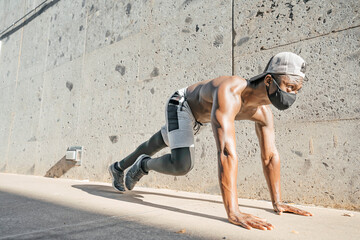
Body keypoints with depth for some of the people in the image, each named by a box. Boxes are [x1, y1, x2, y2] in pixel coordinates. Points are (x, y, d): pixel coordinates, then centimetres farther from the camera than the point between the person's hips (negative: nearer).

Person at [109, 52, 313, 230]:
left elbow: (270, 156, -12)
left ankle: (118, 167, 49)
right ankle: (143, 164, 6)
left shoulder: (263, 112, -21)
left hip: (199, 117, 8)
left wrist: (277, 202, -12)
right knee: (181, 165, -28)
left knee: (156, 145, 23)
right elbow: (227, 152, -54)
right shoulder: (229, 92, -46)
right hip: (181, 105, -7)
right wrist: (233, 212, -54)